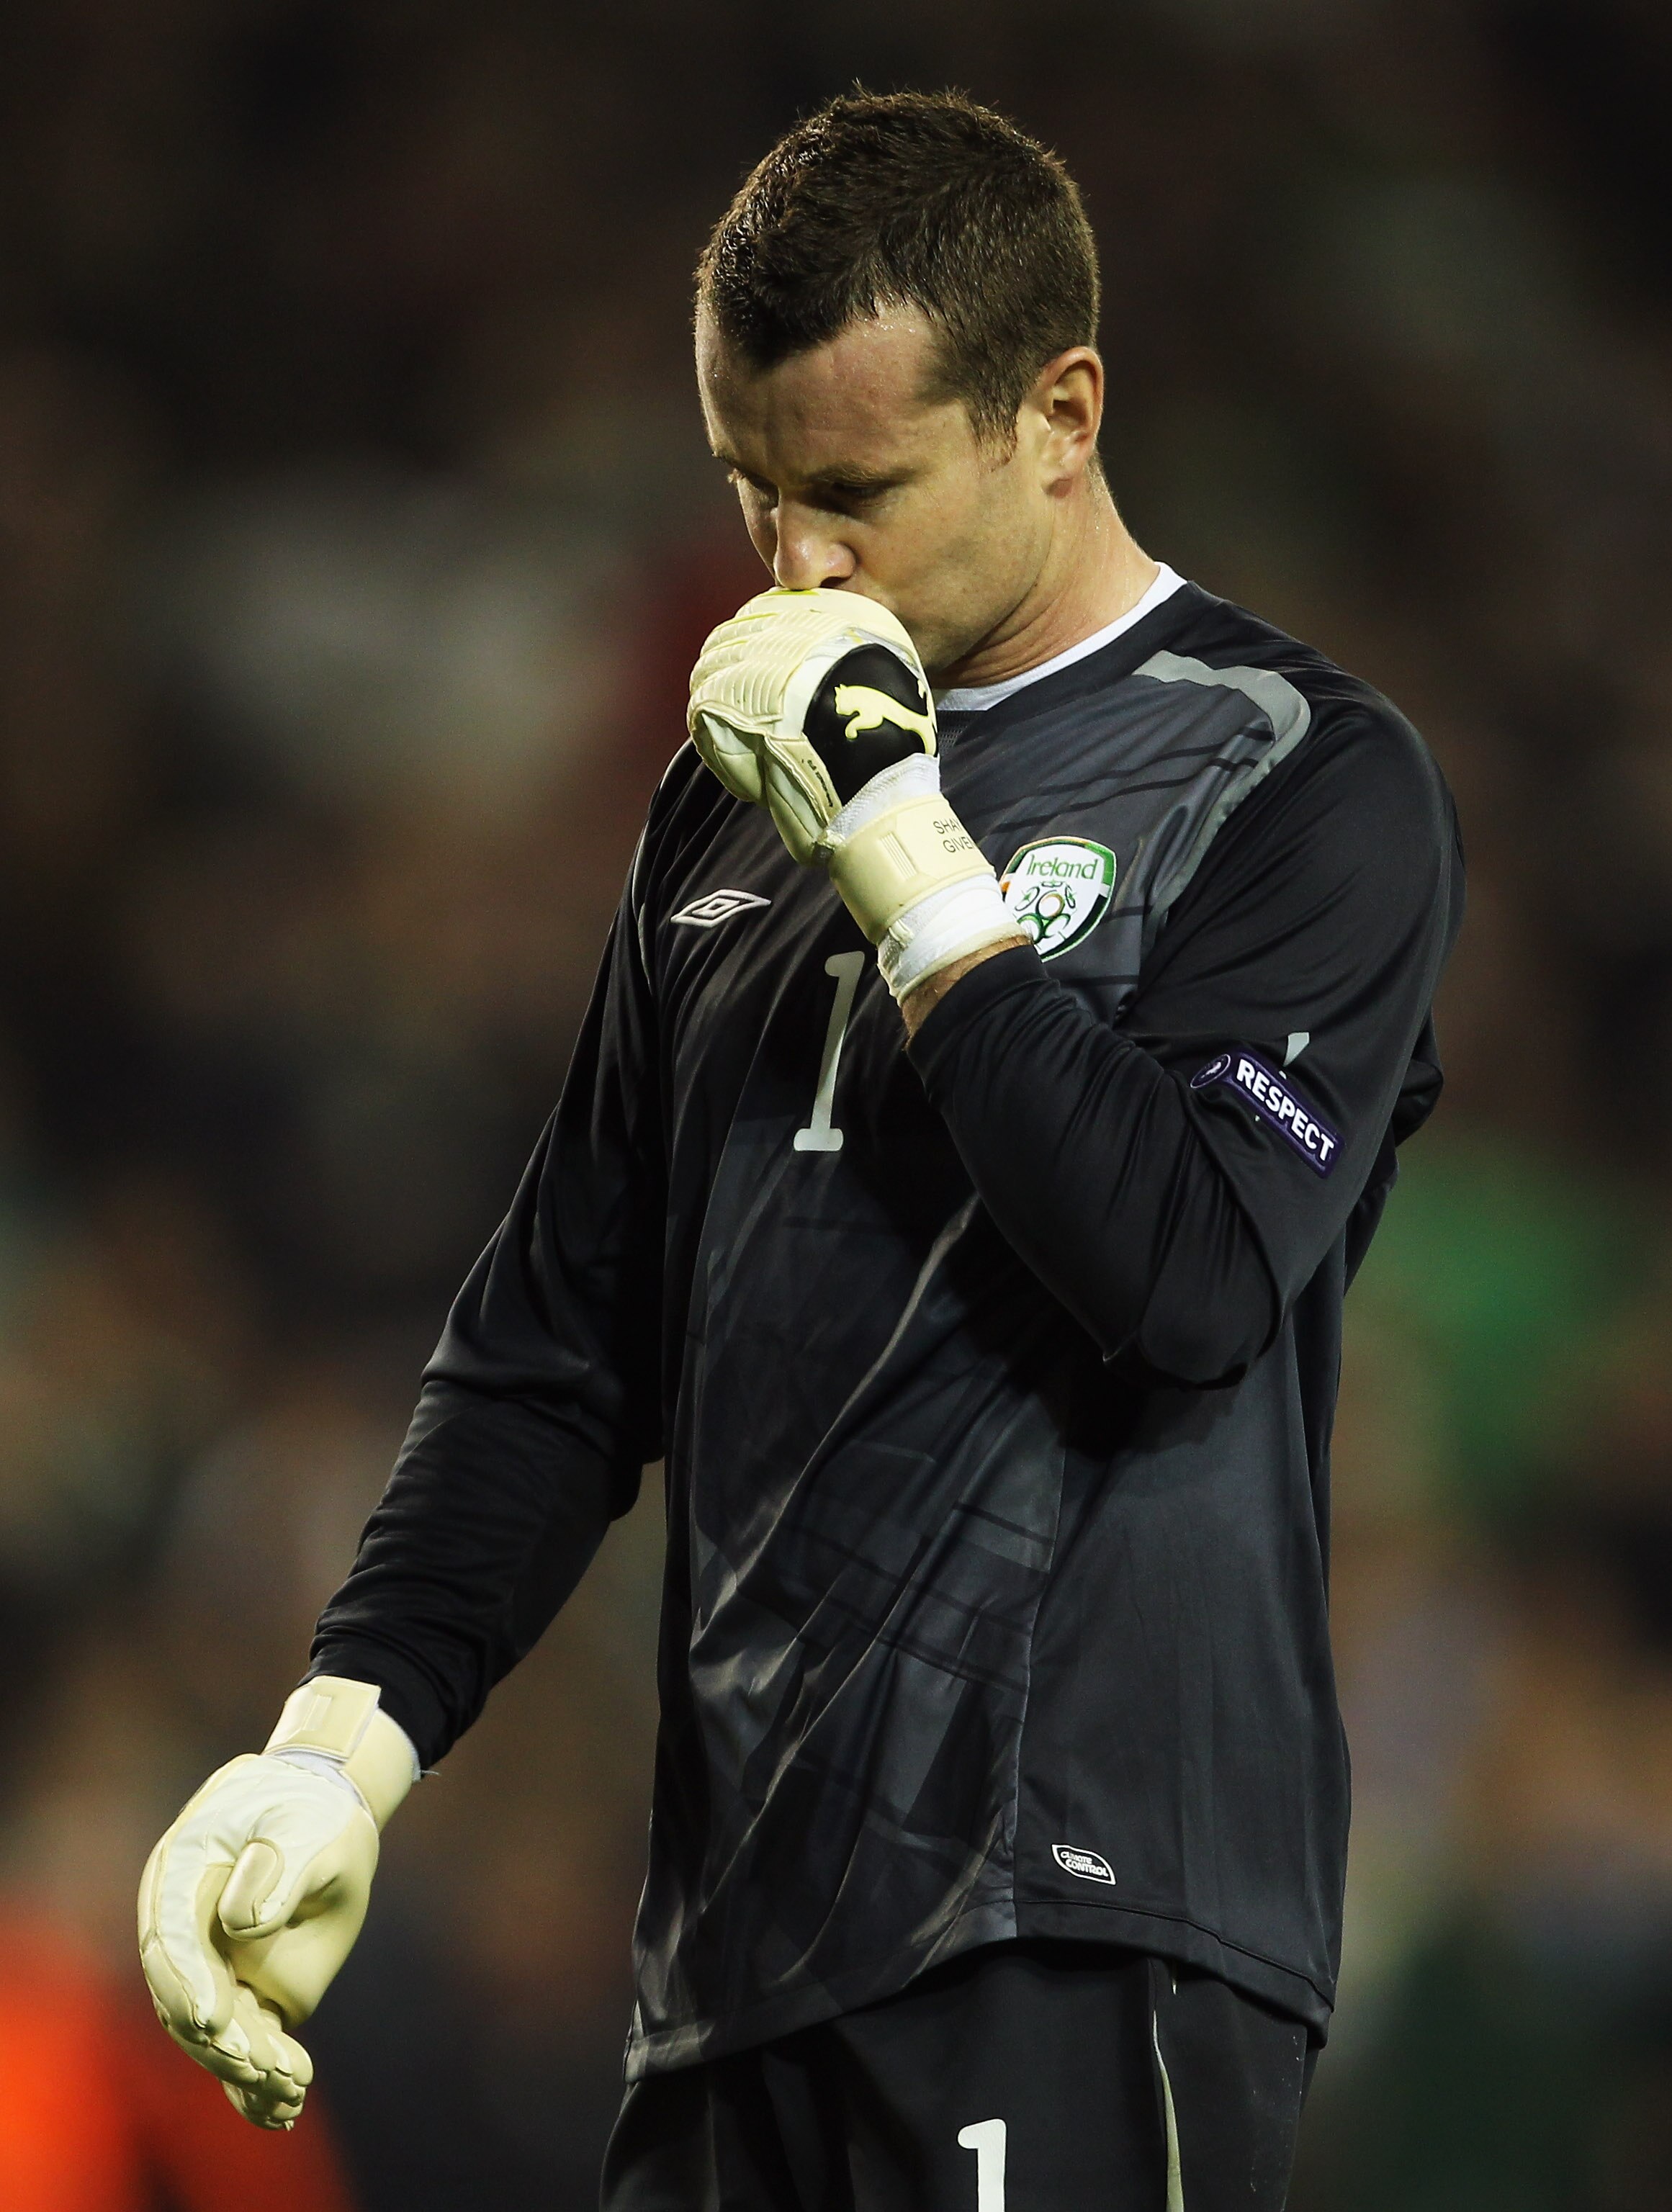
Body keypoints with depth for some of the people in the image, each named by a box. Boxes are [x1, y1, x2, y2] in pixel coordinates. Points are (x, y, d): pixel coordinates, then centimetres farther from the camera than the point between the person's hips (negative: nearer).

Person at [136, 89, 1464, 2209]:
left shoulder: (1305, 784, -2)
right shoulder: (738, 794, 17)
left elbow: (1190, 1281, -16)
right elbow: (565, 1334, 17)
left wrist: (899, 843, -12)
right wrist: (341, 1742, 4)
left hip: (1078, 1921, -6)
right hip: (743, 1924, 6)